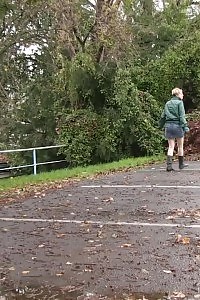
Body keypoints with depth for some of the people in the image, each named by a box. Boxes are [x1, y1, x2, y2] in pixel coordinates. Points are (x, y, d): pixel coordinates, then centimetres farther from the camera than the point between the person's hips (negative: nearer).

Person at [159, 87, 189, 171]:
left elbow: (163, 116, 13)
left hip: (168, 125, 5)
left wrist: (161, 125, 22)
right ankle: (181, 164, 22)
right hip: (177, 125, -4)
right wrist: (185, 126, -11)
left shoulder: (167, 103, 10)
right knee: (180, 146, 11)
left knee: (171, 147, 5)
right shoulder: (179, 103, -6)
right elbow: (182, 116, -12)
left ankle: (169, 165, -5)